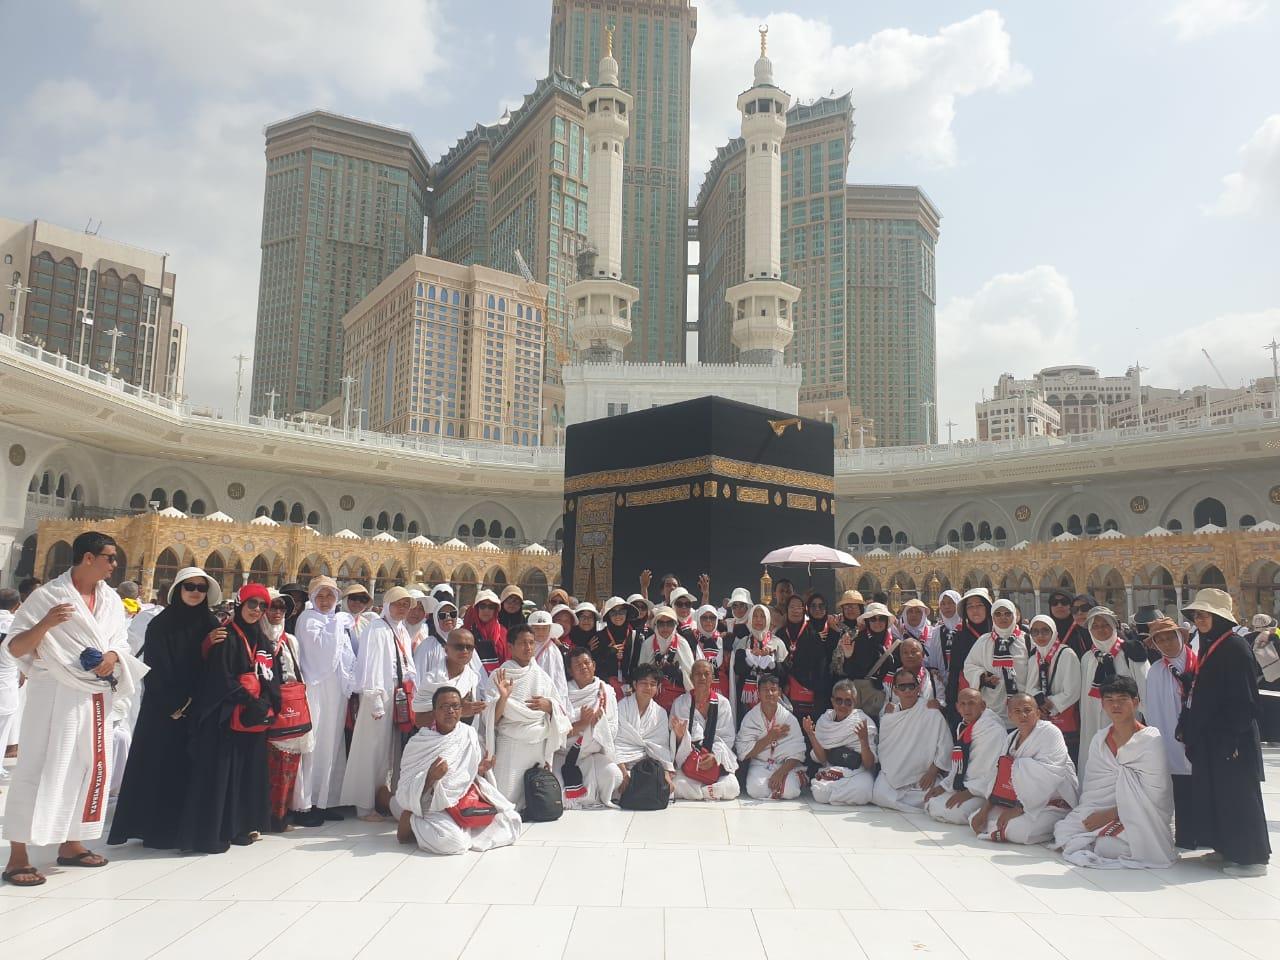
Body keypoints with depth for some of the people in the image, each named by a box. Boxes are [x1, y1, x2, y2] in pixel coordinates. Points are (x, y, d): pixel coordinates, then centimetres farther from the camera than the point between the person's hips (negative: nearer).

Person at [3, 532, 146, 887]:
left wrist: (113, 656, -9)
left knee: (90, 767, 10)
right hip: (56, 694, -6)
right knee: (41, 770, -6)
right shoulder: (47, 595, -9)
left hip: (95, 696, 6)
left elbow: (121, 642, 14)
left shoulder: (111, 599, 8)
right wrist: (45, 624, -27)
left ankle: (70, 844, 23)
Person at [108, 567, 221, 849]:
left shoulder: (211, 625, 6)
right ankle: (157, 827, 7)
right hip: (162, 709, -2)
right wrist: (173, 705, -11)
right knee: (159, 764, -1)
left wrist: (190, 702, -10)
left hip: (197, 710, 2)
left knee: (192, 766, 2)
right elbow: (155, 670, -6)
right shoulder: (160, 624, -2)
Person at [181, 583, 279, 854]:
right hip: (226, 718, -7)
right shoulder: (226, 637, -7)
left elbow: (270, 679, 12)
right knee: (221, 773, -4)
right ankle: (211, 833, 2)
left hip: (256, 720, 7)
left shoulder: (262, 642, 14)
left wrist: (265, 706, -6)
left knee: (249, 773, 10)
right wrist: (250, 703, -14)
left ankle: (240, 826, 18)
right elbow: (221, 679, -14)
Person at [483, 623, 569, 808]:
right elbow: (491, 716, -5)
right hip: (510, 744, -4)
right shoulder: (499, 675, 0)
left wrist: (548, 705, -9)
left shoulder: (541, 676, 12)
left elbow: (559, 710, 14)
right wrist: (503, 697, -24)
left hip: (539, 744, 4)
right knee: (506, 797, -10)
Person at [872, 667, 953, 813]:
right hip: (892, 776, 3)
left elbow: (944, 747, -7)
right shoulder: (889, 715, 12)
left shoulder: (932, 713, -5)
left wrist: (932, 772, -12)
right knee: (879, 796, -25)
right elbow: (882, 745, 15)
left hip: (922, 777, -3)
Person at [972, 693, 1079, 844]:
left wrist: (1017, 810, -23)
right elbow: (1000, 775, 5)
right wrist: (984, 810, -7)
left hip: (1053, 802, -7)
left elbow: (1046, 780, -21)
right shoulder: (1011, 739, 10)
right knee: (976, 819, -7)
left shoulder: (1050, 733, -13)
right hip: (1022, 802, 7)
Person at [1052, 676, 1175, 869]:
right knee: (1063, 831, -16)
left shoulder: (1151, 739, -11)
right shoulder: (1099, 739, 8)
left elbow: (1153, 797, -15)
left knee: (1107, 846, -31)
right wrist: (1092, 817, -9)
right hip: (1103, 810, 5)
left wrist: (1111, 814, -16)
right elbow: (1091, 789, 8)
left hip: (1144, 819, -5)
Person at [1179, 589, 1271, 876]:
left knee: (1237, 794, -2)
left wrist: (1234, 737, -21)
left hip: (1230, 737, -9)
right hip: (1210, 736, 9)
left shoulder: (1235, 647, -15)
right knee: (1217, 792, 14)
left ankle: (1251, 857, 7)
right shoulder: (1209, 646, 12)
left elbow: (1243, 696, -19)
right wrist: (1189, 728, 15)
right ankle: (1228, 847, 24)